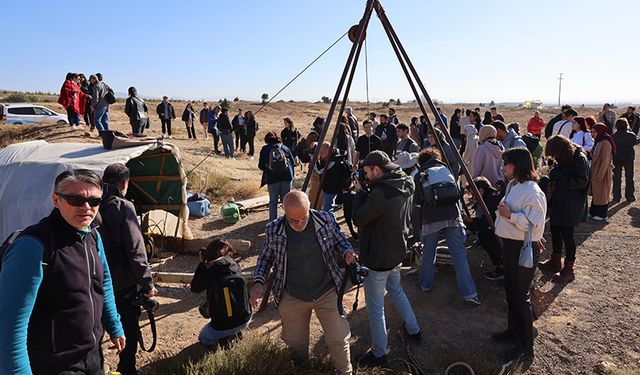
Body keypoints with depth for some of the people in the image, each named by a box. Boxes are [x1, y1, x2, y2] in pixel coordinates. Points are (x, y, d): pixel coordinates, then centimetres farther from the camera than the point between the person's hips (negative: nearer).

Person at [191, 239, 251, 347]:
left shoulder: (209, 270, -15)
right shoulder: (235, 265, -1)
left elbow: (194, 288, 2)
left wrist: (202, 263, 1)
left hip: (222, 326, -4)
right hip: (245, 320, 5)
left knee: (203, 338, 28)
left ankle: (223, 339, -1)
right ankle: (236, 333, 17)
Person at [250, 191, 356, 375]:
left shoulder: (326, 220, -16)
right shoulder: (273, 230, -17)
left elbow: (338, 240, 4)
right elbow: (265, 257, 1)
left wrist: (346, 252, -17)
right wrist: (258, 281, -15)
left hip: (327, 293, 0)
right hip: (292, 298, 0)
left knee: (338, 339, 11)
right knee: (296, 343, 20)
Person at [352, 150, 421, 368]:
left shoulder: (381, 191, -28)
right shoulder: (404, 186, 0)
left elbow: (358, 219, -20)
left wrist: (359, 192, -8)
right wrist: (365, 192, 2)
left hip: (378, 258, -9)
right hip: (397, 252, 9)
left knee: (375, 307, 6)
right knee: (396, 291, 31)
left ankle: (379, 354, 20)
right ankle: (413, 330, 46)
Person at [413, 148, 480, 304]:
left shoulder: (419, 176, 7)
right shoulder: (446, 170, 15)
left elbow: (417, 202, 7)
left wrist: (417, 228, 18)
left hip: (430, 220, -1)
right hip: (452, 217, 2)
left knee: (428, 253, 15)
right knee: (459, 254, 1)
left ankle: (425, 284, 29)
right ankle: (469, 293, -1)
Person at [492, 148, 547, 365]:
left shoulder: (532, 192, -22)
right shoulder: (513, 185, 9)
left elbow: (534, 224, -26)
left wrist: (510, 215, -27)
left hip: (524, 249, -10)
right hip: (510, 244, 10)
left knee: (521, 296, 0)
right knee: (511, 290, 21)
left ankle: (525, 348, 14)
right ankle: (514, 330, 40)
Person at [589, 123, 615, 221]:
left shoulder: (606, 143, -18)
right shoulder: (598, 142, 9)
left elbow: (605, 161, -20)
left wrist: (601, 174, -20)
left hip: (602, 172, -8)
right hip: (595, 171, 8)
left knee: (602, 193, 2)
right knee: (596, 192, 15)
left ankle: (602, 214, 13)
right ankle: (594, 212, 24)